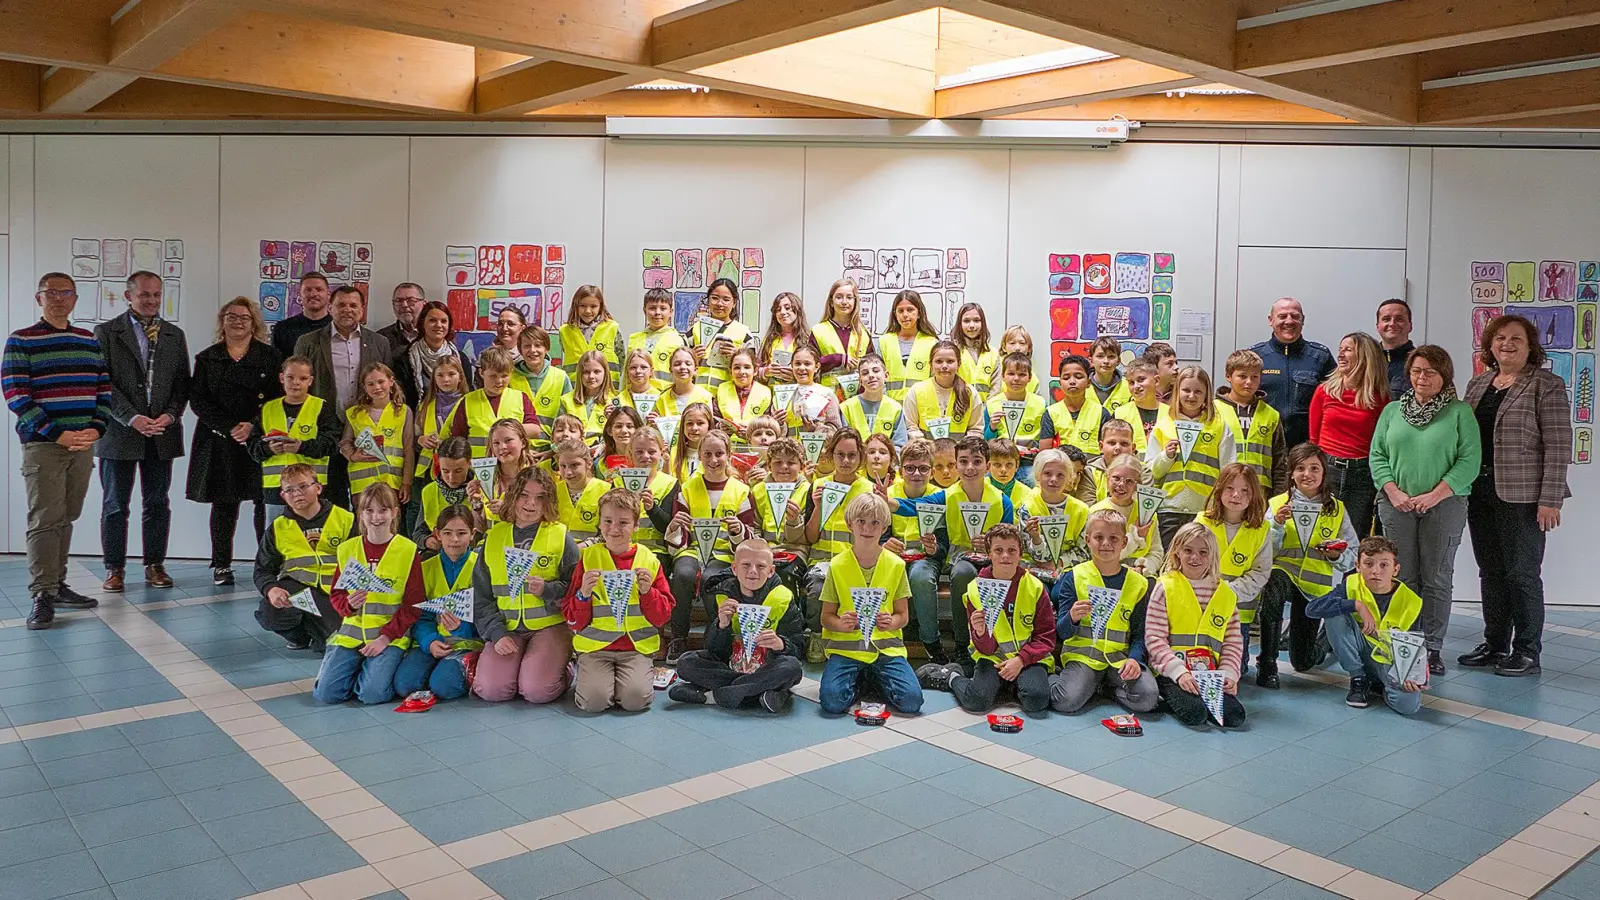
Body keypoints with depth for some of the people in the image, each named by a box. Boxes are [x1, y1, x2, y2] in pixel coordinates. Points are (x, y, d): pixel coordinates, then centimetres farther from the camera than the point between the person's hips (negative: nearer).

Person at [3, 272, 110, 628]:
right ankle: (42, 596, -3)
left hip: (82, 444, 4)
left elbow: (104, 389, 13)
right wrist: (57, 434, -15)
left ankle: (57, 585, 19)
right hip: (42, 444, -4)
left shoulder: (91, 341, 12)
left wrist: (96, 428, -3)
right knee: (45, 520, -6)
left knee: (65, 519, 10)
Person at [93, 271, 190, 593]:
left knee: (158, 504, 8)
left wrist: (170, 415, -7)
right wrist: (132, 418, -15)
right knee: (115, 505, 5)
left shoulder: (174, 335, 11)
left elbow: (182, 383, 9)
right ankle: (114, 569, 14)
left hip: (162, 433, 3)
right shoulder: (106, 332, 1)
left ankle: (155, 565, 18)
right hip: (119, 432, -2)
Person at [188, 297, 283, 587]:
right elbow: (198, 401, 3)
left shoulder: (270, 356, 7)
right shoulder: (207, 358, 11)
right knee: (223, 503, 2)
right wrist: (230, 428, -10)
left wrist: (253, 426, -11)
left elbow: (280, 397, 1)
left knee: (265, 501, -5)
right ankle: (222, 565, 8)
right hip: (219, 441, 1)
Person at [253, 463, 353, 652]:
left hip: (334, 590, -2)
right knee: (268, 614, -31)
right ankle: (298, 632, 6)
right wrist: (271, 589, -13)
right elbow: (263, 571, 12)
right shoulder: (278, 527, 12)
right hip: (296, 587, 2)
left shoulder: (345, 519, 4)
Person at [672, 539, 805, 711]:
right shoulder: (723, 597, -3)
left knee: (792, 667, -33)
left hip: (767, 670, -2)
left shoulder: (783, 599, -8)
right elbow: (714, 651, -4)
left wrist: (781, 644, -32)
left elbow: (797, 648, -9)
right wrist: (722, 625, -24)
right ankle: (761, 693, -22)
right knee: (686, 663, -17)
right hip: (729, 667, 2)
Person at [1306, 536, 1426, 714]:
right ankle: (1358, 680, -8)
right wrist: (1357, 605, -34)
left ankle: (1379, 686, 6)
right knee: (1335, 614, -25)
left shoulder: (1411, 603, -13)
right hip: (1361, 655, 1)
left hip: (1391, 662, -1)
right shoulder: (1351, 586, -14)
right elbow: (1311, 608, -27)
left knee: (1408, 704, -33)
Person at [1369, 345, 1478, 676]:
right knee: (1402, 578, 3)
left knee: (1437, 580, 2)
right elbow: (1378, 456, 7)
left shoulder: (1460, 412, 2)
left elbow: (1470, 460, -6)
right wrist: (1394, 492, -7)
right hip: (1397, 505, 2)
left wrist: (1435, 495, -14)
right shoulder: (1392, 411, 11)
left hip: (1444, 506, -2)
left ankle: (1432, 648, 11)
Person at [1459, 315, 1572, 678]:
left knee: (1522, 573, 0)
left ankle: (1527, 653, 10)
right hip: (1480, 492, 6)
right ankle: (1495, 645, 22)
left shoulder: (1546, 385, -5)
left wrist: (1550, 500, -15)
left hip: (1522, 495, -6)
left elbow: (1558, 447, -10)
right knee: (1490, 572, 12)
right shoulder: (1477, 384, 13)